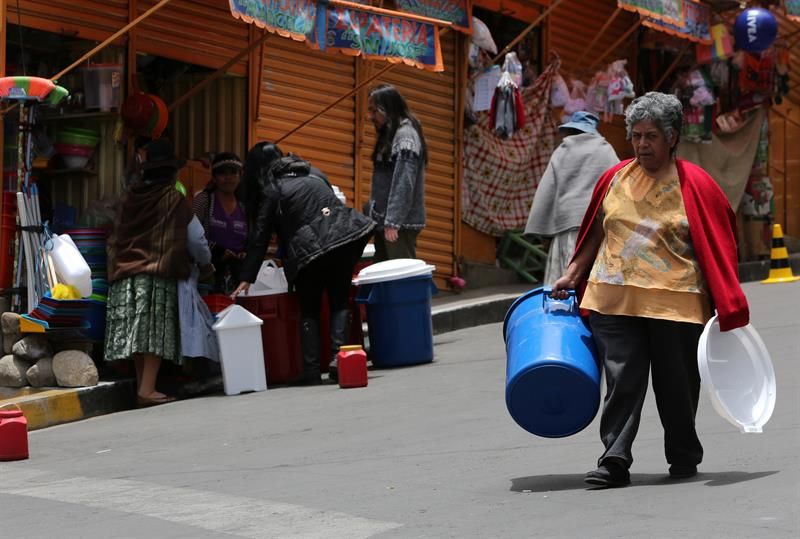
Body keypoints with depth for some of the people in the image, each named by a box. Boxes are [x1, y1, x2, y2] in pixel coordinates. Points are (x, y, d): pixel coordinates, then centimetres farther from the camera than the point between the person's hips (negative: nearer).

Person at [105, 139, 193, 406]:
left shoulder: (129, 196, 10)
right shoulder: (174, 199, -4)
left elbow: (115, 237, 13)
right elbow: (177, 241, -8)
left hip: (126, 272, 5)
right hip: (158, 274, -5)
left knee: (136, 330, 7)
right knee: (156, 331, -5)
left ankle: (141, 386, 12)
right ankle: (147, 389, -11)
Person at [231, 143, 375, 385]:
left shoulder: (272, 190, 4)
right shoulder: (313, 173, 19)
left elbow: (260, 238, 5)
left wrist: (247, 278, 9)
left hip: (308, 250, -4)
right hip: (344, 236, 4)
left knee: (309, 310, 9)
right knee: (339, 302, 12)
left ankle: (311, 369, 3)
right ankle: (338, 355, -4)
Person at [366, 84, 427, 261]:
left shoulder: (406, 135, -10)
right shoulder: (388, 134, 18)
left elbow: (404, 183, -18)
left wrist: (393, 222, -22)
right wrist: (369, 212, 14)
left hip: (401, 223, -9)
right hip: (384, 221, 9)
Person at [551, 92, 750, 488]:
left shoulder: (694, 184, -2)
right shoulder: (615, 179, 8)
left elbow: (718, 247, 0)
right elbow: (595, 234, 19)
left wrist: (727, 308, -4)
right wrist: (572, 275, 13)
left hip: (675, 303, -2)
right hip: (615, 301, 2)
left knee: (676, 384, 8)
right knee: (622, 380, -3)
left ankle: (684, 457, 25)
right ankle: (615, 460, -1)